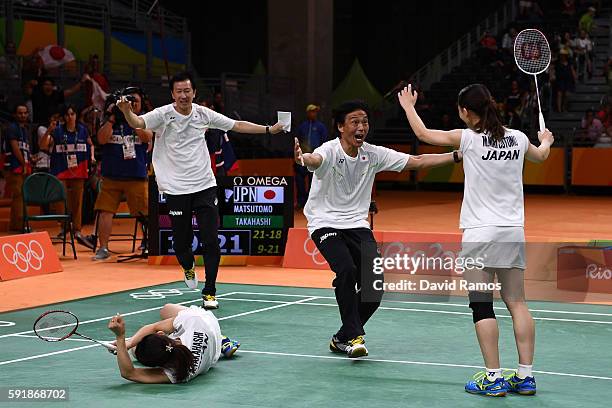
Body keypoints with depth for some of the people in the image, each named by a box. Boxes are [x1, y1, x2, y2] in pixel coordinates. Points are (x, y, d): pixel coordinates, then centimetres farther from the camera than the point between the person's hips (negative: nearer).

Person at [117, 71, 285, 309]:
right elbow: (138, 123, -23)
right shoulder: (163, 114, -7)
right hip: (176, 189, -2)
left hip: (204, 186, 2)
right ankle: (188, 268, 41)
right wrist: (126, 111, -45)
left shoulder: (203, 114, 3)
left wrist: (269, 129, 10)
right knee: (181, 242, 6)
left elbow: (237, 125, 12)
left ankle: (209, 292, 5)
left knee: (211, 241, -6)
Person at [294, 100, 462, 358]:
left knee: (374, 285, -8)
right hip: (325, 223, -5)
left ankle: (342, 339, 13)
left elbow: (418, 162, 1)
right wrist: (302, 158, -65)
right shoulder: (330, 151, -16)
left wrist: (458, 155, -8)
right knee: (346, 269, -30)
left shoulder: (374, 154, -1)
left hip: (357, 225, 5)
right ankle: (354, 336, -17)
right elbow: (315, 160, -40)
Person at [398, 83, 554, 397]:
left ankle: (493, 378, -4)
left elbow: (423, 133, 6)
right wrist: (546, 140, 54)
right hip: (513, 232, 5)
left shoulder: (468, 138, -7)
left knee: (482, 306, -2)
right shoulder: (518, 138, 7)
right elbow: (540, 156, 30)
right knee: (517, 303, 8)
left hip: (480, 232, -5)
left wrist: (408, 106, 24)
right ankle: (525, 376, 8)